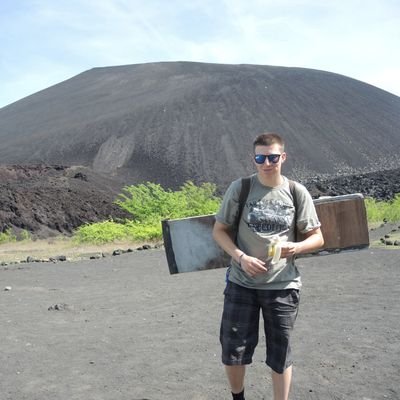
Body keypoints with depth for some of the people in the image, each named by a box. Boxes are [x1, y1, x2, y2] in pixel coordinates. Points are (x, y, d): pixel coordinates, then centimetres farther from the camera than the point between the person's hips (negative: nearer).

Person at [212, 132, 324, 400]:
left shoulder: (297, 192, -4)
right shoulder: (239, 188, -5)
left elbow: (317, 238, 2)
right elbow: (219, 231, 1)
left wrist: (297, 247, -20)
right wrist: (240, 257, -15)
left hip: (283, 286, 0)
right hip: (241, 283, 1)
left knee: (280, 354, 11)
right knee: (232, 351, 9)